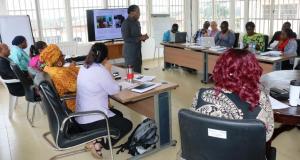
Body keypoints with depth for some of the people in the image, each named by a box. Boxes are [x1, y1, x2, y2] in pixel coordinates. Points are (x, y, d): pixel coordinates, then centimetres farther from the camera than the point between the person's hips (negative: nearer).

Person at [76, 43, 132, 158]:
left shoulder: (84, 68, 6)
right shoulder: (100, 71, -22)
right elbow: (115, 90, -11)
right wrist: (108, 71, -4)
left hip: (81, 116, 9)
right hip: (92, 120, -9)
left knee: (118, 114, 27)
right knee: (127, 125, 9)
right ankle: (98, 144, -4)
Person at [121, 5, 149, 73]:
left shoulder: (137, 22, 12)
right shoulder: (126, 23, -14)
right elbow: (126, 39, -21)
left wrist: (143, 37, 1)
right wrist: (140, 38, -21)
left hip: (138, 50, 8)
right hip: (130, 51, -8)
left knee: (138, 71, 11)